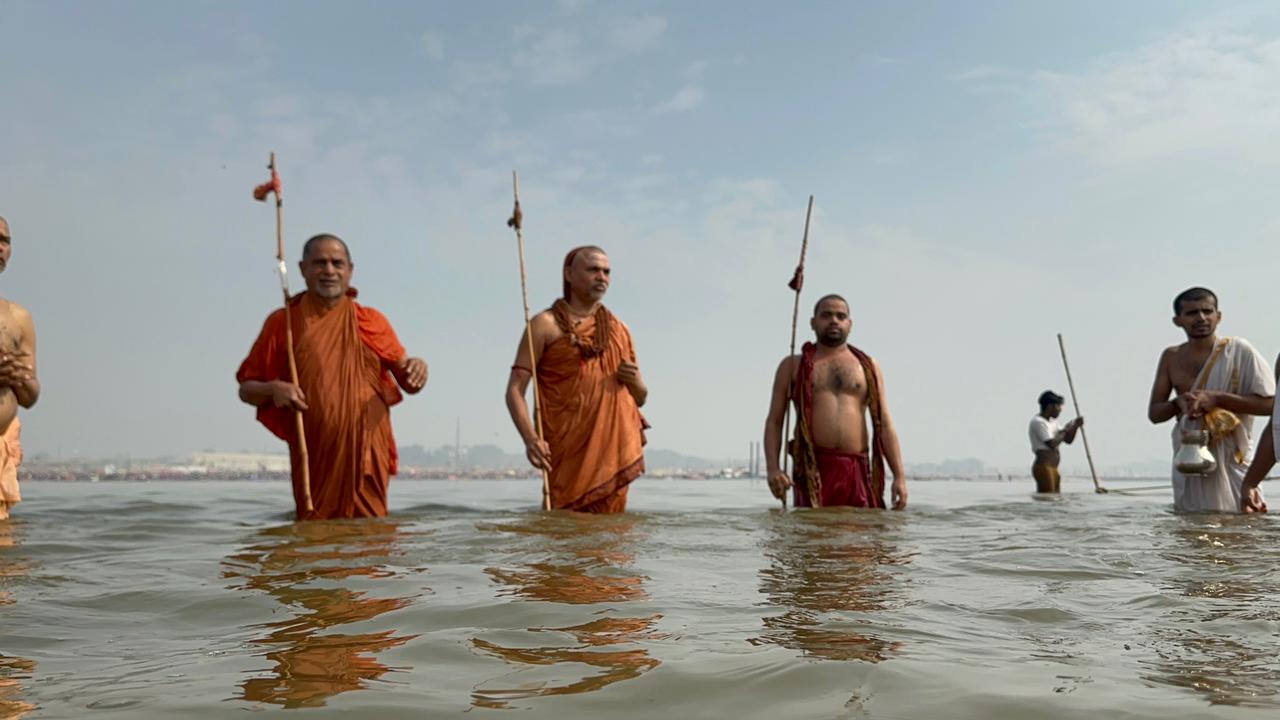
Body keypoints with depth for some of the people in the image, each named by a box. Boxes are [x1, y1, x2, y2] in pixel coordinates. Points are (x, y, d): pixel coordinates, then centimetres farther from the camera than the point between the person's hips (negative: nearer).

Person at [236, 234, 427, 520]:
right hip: (314, 460, 0)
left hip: (366, 456, 0)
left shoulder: (372, 322, 11)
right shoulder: (282, 322, 8)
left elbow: (408, 383, 11)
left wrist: (415, 369, -12)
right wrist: (274, 389, -11)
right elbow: (246, 389, 11)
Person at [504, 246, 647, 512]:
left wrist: (635, 383, -1)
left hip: (616, 450, 4)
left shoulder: (619, 329, 17)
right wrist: (530, 439, -21)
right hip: (569, 451, -4)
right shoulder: (546, 325, 2)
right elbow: (514, 390, -5)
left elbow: (640, 398, 23)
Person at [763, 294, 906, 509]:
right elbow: (774, 421, 9)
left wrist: (899, 475, 2)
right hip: (813, 469, -1)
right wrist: (772, 468, -7)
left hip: (857, 471, 2)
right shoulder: (792, 366, 14)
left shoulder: (868, 368, 18)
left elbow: (884, 424, 13)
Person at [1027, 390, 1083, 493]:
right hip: (1043, 467, -10)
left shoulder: (1052, 422, 19)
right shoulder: (1038, 422, -11)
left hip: (1052, 468, 10)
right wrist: (1065, 430, -6)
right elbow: (1052, 444, -20)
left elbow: (1068, 440, 21)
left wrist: (1075, 426, 4)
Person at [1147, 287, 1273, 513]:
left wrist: (1216, 398, -19)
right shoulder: (1171, 358, 8)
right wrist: (1178, 403, -13)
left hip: (1232, 462, -4)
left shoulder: (1239, 351, -4)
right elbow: (1154, 413, 9)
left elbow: (1269, 403, -10)